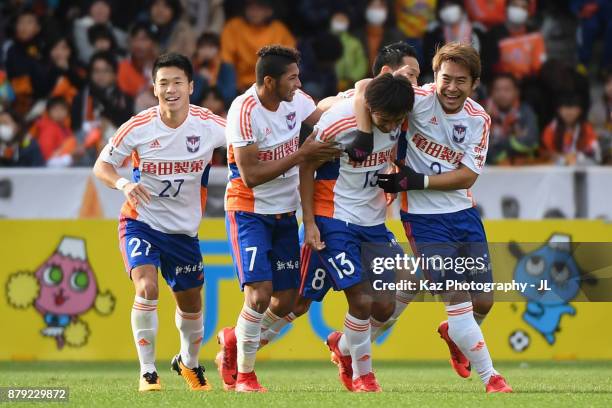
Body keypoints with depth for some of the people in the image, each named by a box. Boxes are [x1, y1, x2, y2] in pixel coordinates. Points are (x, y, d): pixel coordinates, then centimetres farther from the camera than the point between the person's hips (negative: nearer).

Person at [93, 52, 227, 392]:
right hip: (141, 222, -3)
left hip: (184, 229, 3)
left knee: (190, 302, 15)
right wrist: (124, 184, -27)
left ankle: (189, 362, 44)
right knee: (147, 288, -25)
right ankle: (147, 372, -15)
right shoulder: (138, 128, -15)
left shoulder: (208, 125, -13)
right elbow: (101, 166, -7)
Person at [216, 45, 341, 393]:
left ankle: (234, 339, 32)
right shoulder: (244, 112, -21)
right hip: (249, 211, -7)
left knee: (286, 302, 6)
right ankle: (244, 374, 0)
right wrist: (302, 155, -24)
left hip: (285, 213, 7)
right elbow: (250, 175, -23)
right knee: (260, 293, -18)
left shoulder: (296, 101, -2)